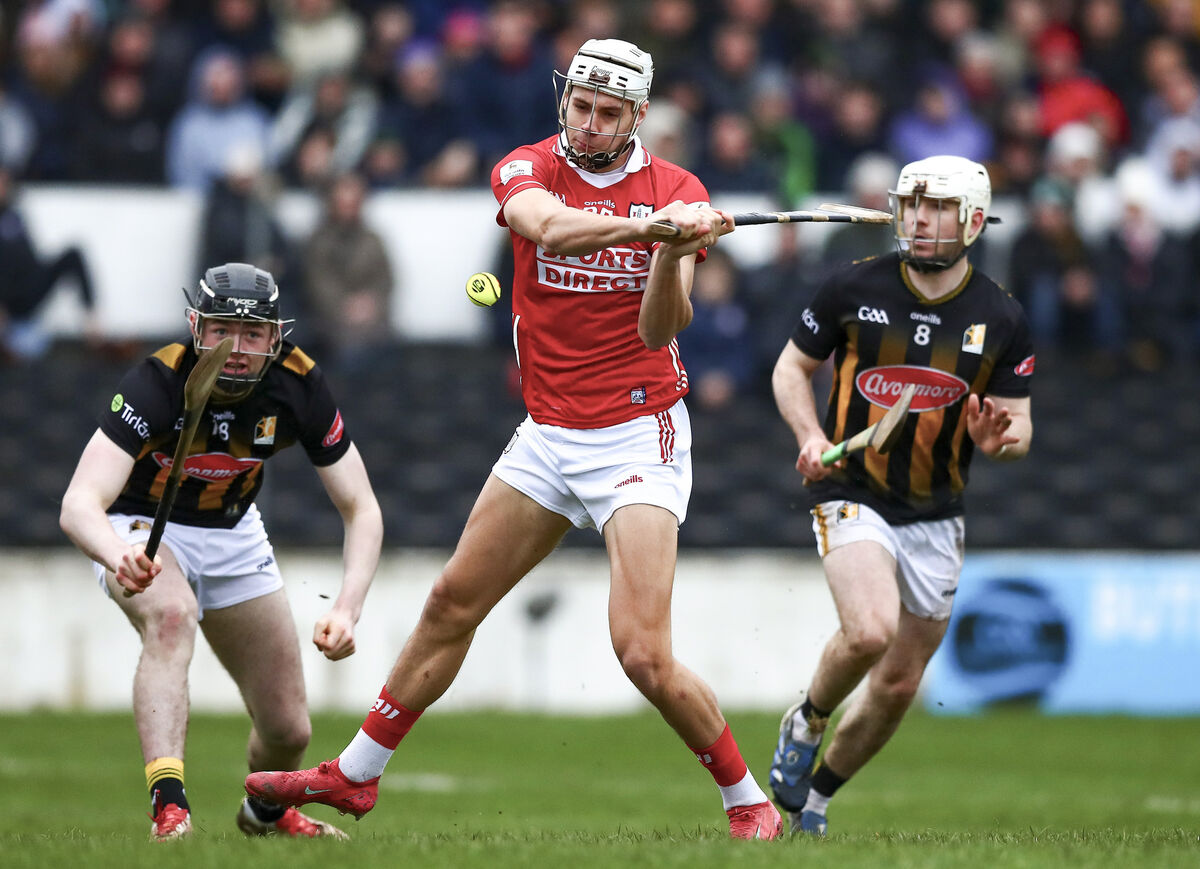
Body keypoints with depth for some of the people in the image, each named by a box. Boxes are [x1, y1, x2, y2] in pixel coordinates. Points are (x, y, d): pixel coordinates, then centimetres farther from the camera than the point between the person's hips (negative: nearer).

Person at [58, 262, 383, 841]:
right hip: (140, 531, -4)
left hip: (234, 534, 4)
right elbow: (79, 505, -43)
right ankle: (168, 808, -44)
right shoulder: (158, 382, -33)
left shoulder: (298, 386, -22)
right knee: (172, 613, -39)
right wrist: (121, 558, -66)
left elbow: (361, 510, -15)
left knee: (288, 729, 4)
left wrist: (346, 610, -32)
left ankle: (265, 812, 39)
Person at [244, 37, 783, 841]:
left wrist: (673, 257, -36)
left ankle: (749, 803, 1)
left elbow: (659, 330, -16)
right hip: (548, 436, 4)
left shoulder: (677, 193, -6)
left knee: (644, 655, -16)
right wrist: (648, 225, -44)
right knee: (453, 604, 12)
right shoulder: (527, 171, -3)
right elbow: (552, 229, -28)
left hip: (638, 437, -4)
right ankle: (355, 775, 27)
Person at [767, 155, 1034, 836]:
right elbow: (792, 367, 6)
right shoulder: (853, 289, -7)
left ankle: (817, 794, 31)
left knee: (899, 686, 8)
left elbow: (1018, 424, 4)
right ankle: (806, 723, 2)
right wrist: (810, 434, -12)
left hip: (935, 517, 3)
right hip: (852, 495, -3)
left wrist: (999, 439, -21)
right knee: (871, 630, -28)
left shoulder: (1002, 319, -3)